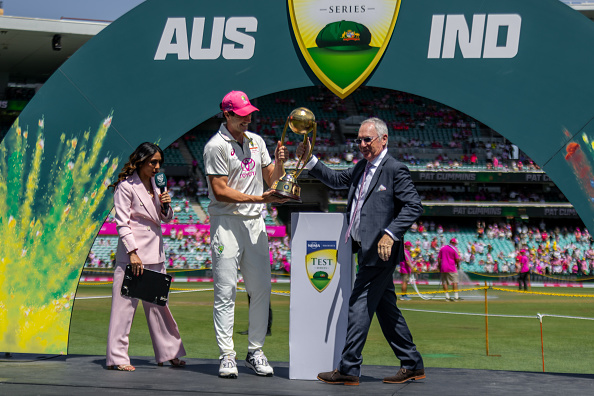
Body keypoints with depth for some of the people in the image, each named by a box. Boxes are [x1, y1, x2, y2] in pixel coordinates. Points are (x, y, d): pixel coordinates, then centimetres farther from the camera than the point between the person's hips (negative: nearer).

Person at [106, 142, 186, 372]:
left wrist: (165, 205, 0)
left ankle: (168, 352, 19)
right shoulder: (126, 187, -7)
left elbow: (166, 219, 22)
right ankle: (117, 357, -1)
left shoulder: (154, 185, 15)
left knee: (158, 303, 12)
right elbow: (122, 223, -11)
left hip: (155, 254, 7)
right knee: (125, 305, -5)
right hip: (133, 254, -7)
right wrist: (133, 253, -18)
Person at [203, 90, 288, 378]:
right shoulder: (216, 146, -8)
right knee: (226, 291, -6)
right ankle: (227, 355, -5)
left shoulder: (256, 141, 13)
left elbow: (270, 179, 18)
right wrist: (258, 198, -19)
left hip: (255, 223, 6)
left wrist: (279, 163, -3)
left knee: (261, 289, 4)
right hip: (226, 222, -6)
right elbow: (220, 192, -13)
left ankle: (255, 352, 13)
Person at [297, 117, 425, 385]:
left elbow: (414, 206, -14)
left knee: (359, 306, -8)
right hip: (369, 251, 9)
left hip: (381, 251, -9)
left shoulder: (395, 169, -10)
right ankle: (412, 365, 20)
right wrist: (309, 160, 16)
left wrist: (390, 233, -22)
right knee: (385, 308, 12)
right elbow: (335, 179, 27)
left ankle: (348, 369, -4)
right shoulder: (361, 169, 16)